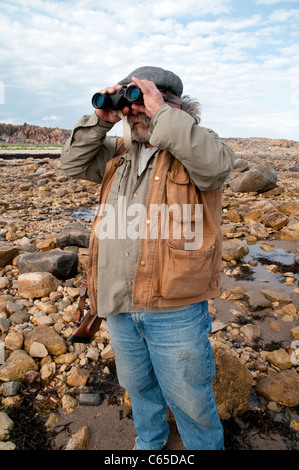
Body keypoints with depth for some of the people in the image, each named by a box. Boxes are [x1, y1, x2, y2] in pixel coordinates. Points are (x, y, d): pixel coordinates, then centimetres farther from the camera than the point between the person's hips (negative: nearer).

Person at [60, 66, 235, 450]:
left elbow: (216, 164, -30)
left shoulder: (190, 151, -9)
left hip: (175, 310, -6)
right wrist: (101, 120, -4)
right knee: (137, 387, 29)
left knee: (190, 400, 14)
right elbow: (73, 163, 8)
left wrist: (161, 112, -25)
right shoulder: (118, 154, 10)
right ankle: (149, 442, 57)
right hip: (119, 306, 7)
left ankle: (206, 446, 45)